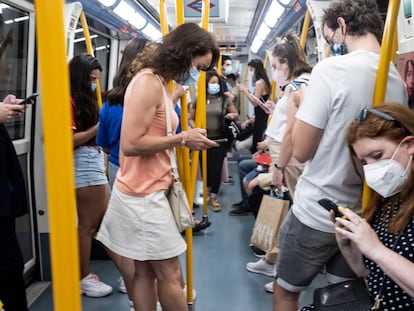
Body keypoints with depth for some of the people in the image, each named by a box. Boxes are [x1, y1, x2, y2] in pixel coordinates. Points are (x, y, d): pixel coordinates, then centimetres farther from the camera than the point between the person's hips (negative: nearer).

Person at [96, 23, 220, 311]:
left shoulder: (159, 82, 14)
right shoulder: (148, 82, -16)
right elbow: (131, 144, -22)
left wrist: (184, 137, 2)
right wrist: (183, 139, -16)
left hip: (148, 192, 9)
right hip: (142, 195, -9)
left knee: (146, 272, 13)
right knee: (170, 275, 1)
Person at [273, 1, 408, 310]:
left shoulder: (331, 69, -17)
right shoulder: (398, 81, 3)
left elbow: (301, 150, -16)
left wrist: (297, 107, 1)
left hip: (316, 214, -6)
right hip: (365, 215, 6)